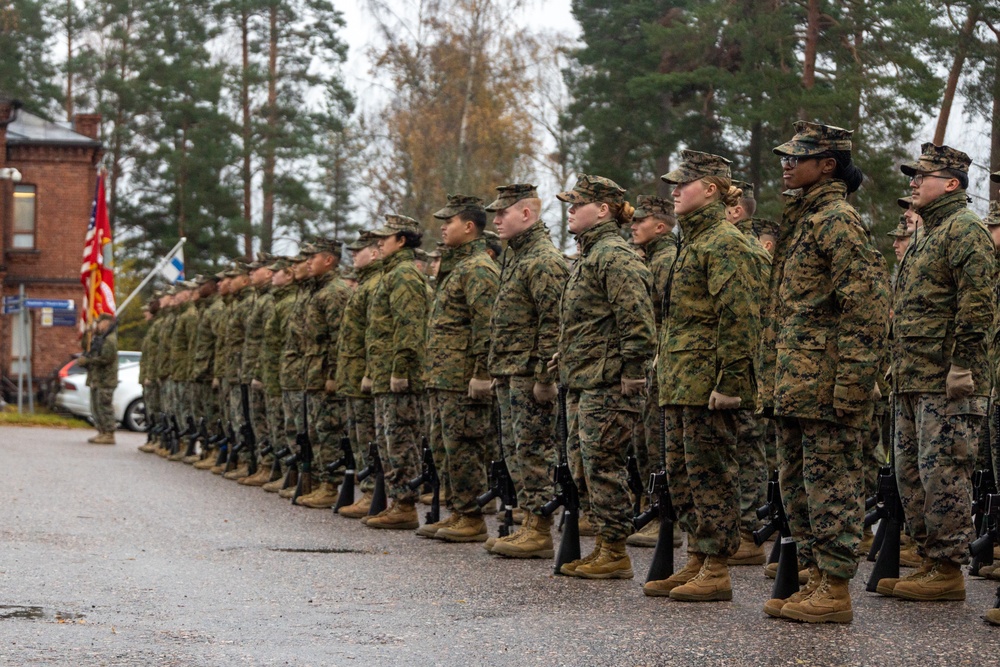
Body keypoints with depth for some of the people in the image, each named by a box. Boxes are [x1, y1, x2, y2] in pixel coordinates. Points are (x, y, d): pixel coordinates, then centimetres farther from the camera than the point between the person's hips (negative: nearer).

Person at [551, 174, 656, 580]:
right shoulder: (591, 255, 18)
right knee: (597, 469, 13)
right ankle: (604, 550, 19)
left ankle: (615, 554, 1)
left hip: (610, 385, -10)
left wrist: (630, 375, -21)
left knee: (605, 466, -5)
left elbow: (637, 321, -22)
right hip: (591, 382, 10)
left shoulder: (614, 256, -15)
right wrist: (566, 356, 21)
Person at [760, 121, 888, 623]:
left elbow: (867, 305, -18)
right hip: (793, 387, 10)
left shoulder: (837, 220, -12)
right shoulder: (801, 220, 18)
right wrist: (772, 382, 20)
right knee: (798, 485, 13)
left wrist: (850, 385, -21)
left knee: (831, 484, -5)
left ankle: (835, 592, 0)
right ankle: (816, 581, 20)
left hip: (824, 386, -10)